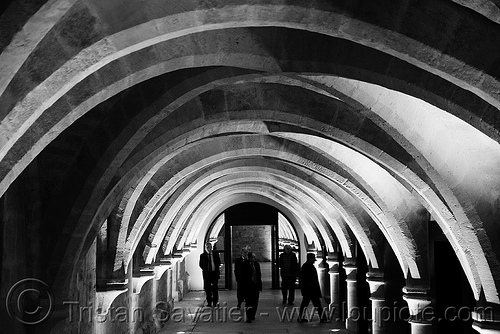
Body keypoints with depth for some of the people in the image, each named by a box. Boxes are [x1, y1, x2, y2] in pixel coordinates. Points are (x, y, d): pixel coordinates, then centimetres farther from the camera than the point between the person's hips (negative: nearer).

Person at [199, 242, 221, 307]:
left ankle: (215, 302, 11)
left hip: (215, 273, 1)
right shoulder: (202, 255, 2)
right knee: (207, 289, 1)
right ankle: (209, 302, 8)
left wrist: (216, 268, 1)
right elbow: (201, 264, 8)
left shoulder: (216, 254, 5)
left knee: (215, 288, 2)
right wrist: (204, 269, -1)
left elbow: (219, 262, 11)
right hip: (207, 273, -1)